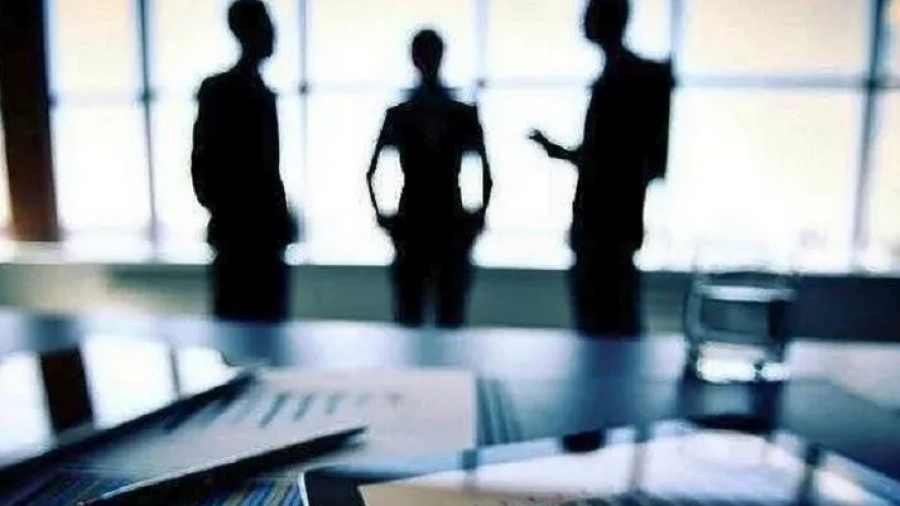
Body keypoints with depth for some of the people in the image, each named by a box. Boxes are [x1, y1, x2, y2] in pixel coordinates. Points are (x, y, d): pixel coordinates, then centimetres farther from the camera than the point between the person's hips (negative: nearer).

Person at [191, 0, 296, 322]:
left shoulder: (263, 94, 15)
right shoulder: (218, 89, -4)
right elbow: (203, 164, -7)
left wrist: (279, 218, 10)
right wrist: (225, 216, -9)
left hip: (265, 233, 7)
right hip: (237, 234, -6)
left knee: (270, 319, 9)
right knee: (235, 320, -2)